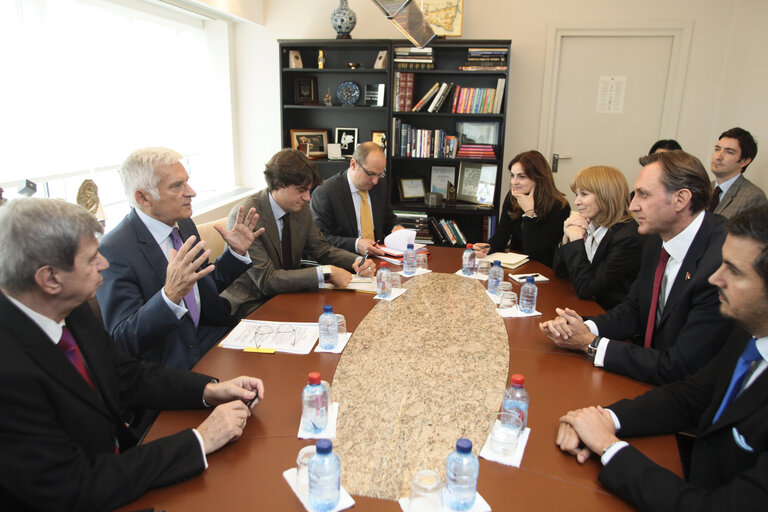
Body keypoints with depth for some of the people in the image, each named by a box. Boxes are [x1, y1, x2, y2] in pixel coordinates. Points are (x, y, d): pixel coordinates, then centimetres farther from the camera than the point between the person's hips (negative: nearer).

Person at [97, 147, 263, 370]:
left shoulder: (184, 224, 5)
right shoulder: (114, 251, -18)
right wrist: (170, 296, -39)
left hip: (212, 335, 7)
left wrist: (237, 252, 3)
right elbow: (122, 341, -22)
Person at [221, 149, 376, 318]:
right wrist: (325, 272, -29)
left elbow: (322, 250, 11)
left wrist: (357, 261, -9)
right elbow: (266, 280, -25)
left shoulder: (301, 209, 0)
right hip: (251, 304, -7)